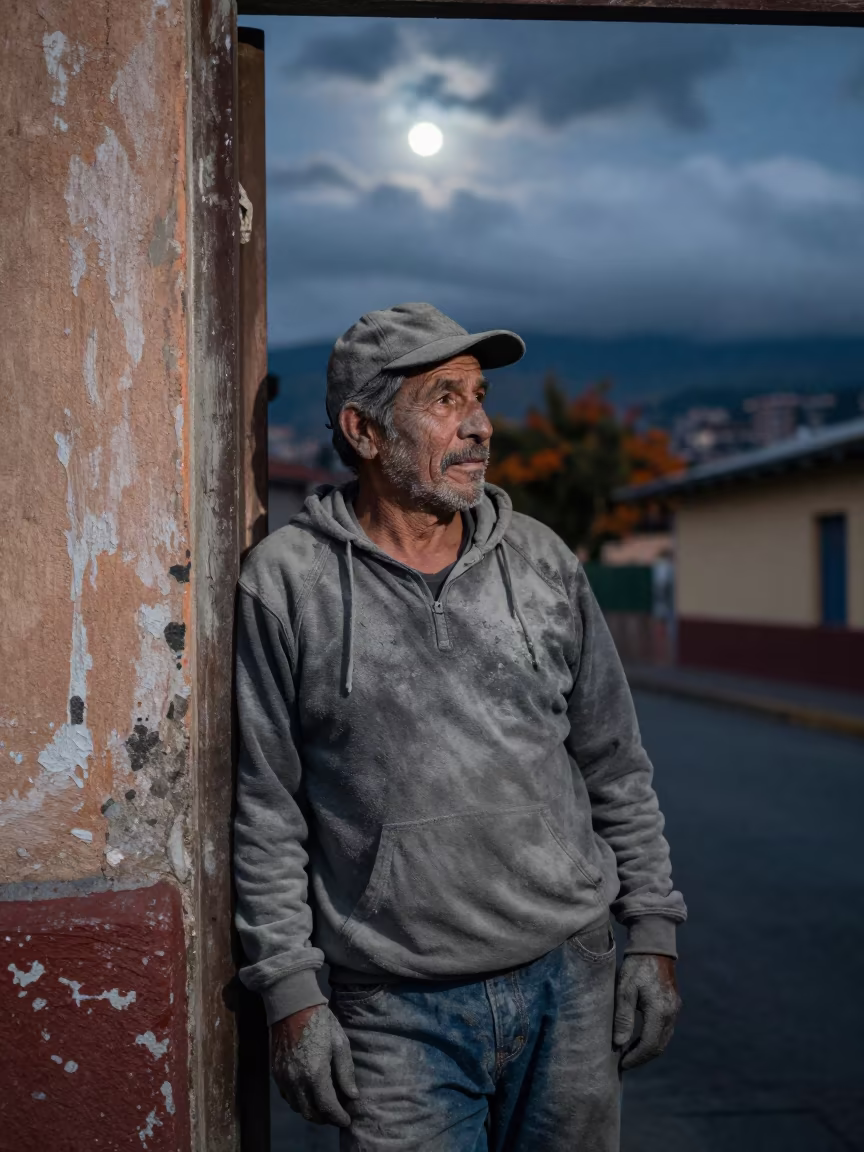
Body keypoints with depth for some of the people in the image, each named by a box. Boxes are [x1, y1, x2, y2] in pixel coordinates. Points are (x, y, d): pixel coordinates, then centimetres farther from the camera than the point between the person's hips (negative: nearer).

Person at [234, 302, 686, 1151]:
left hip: (570, 984, 3)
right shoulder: (289, 583, -6)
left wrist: (653, 935, 7)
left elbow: (615, 768, 10)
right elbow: (266, 810, -4)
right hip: (397, 1014, -3)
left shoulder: (542, 562, 4)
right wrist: (290, 994, -6)